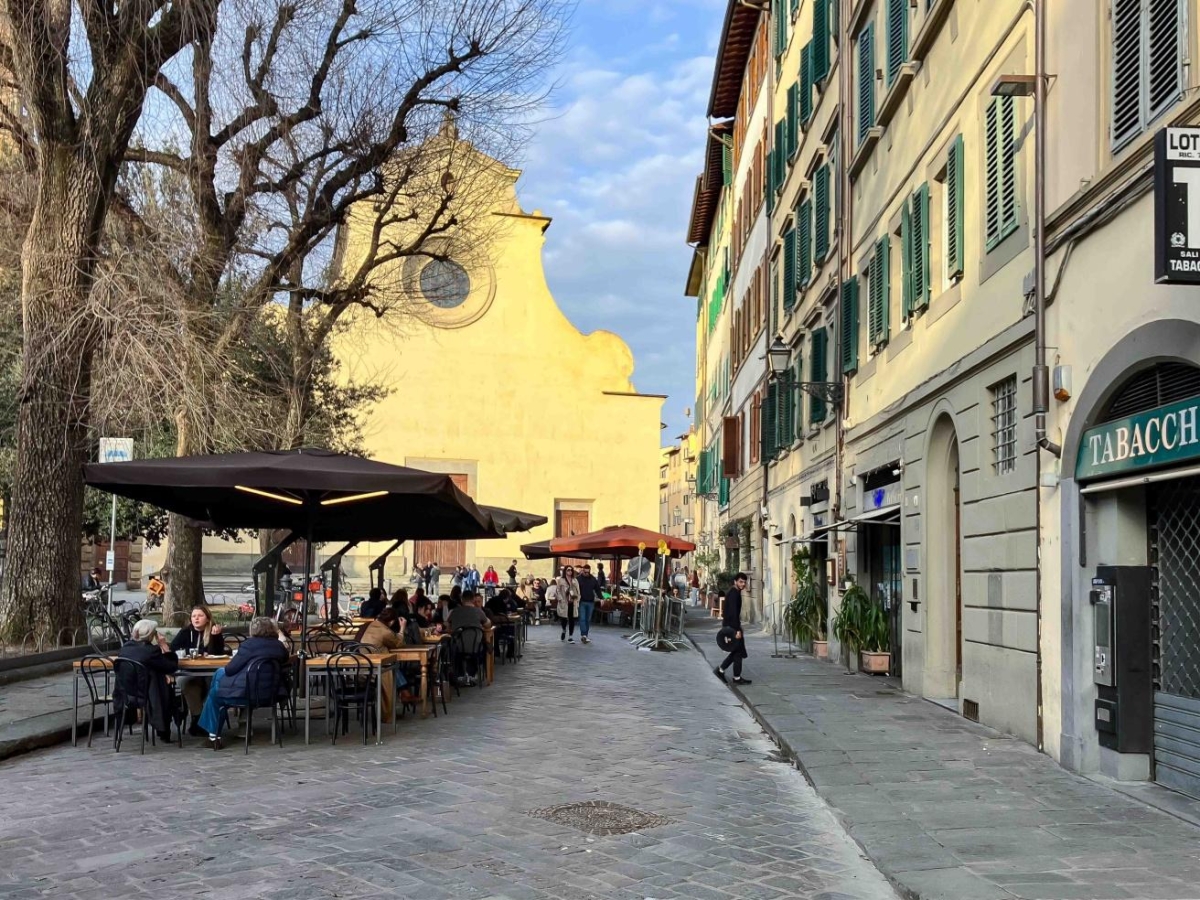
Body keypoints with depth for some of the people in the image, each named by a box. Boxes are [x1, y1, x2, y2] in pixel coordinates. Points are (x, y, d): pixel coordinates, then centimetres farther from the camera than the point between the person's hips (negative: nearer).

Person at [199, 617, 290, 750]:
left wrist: (226, 669, 15)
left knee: (215, 693, 24)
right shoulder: (279, 646, 4)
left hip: (247, 694, -6)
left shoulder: (250, 644, -13)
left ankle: (213, 734, 31)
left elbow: (229, 669, -10)